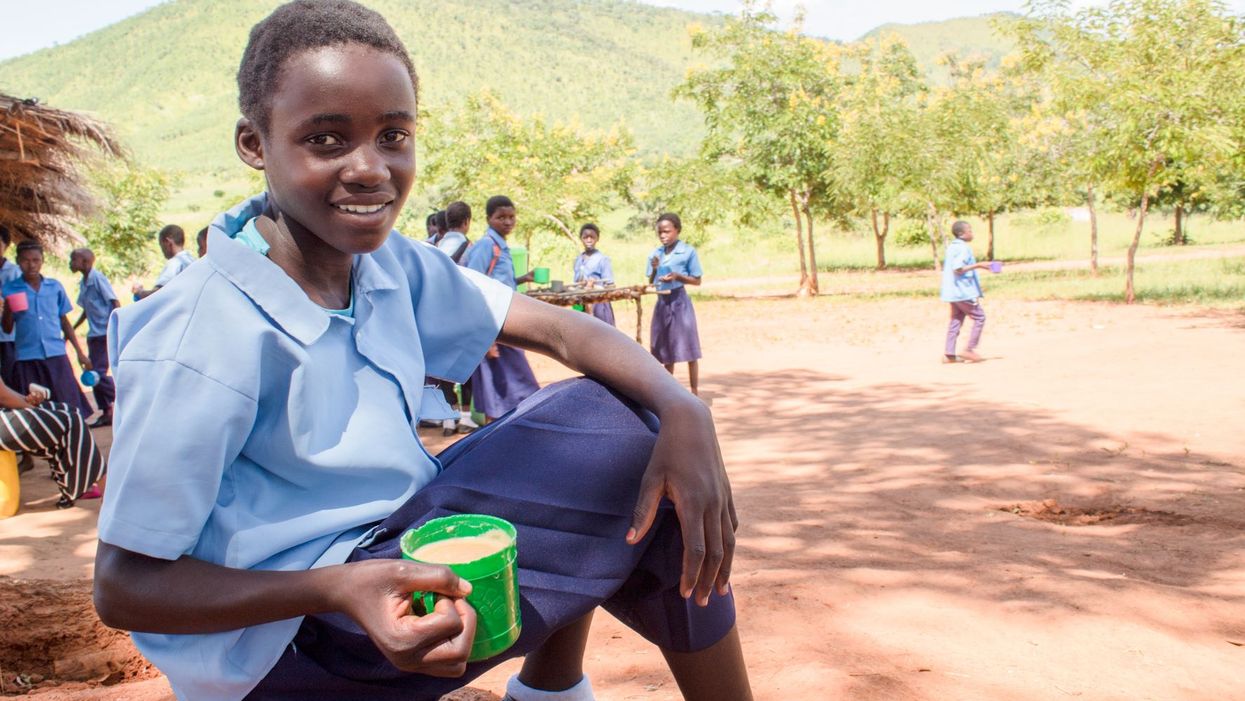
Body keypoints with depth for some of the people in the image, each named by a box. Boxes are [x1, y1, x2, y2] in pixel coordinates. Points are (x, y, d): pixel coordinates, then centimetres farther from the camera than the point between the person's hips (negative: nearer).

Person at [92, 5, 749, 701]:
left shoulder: (388, 264, -3)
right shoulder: (202, 342, -24)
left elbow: (558, 330, -7)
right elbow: (123, 585, -20)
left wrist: (684, 412, -26)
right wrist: (342, 590, -36)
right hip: (288, 627, -7)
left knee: (618, 422, 1)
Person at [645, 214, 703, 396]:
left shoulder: (688, 251, -6)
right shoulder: (655, 253, 7)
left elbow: (697, 280, -4)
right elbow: (651, 282, 11)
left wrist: (677, 276, -18)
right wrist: (654, 269, -8)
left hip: (680, 302, -5)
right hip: (662, 302, 5)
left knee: (688, 349, -4)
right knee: (665, 350, 11)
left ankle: (694, 392, 3)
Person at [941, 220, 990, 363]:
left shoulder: (951, 247, 15)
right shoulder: (963, 248, -14)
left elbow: (945, 267, 19)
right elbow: (958, 268, -23)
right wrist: (978, 265, -19)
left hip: (953, 291, 9)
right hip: (964, 292, -9)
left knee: (956, 320, 10)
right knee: (979, 317, 0)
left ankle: (949, 354, 7)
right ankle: (969, 349, -3)